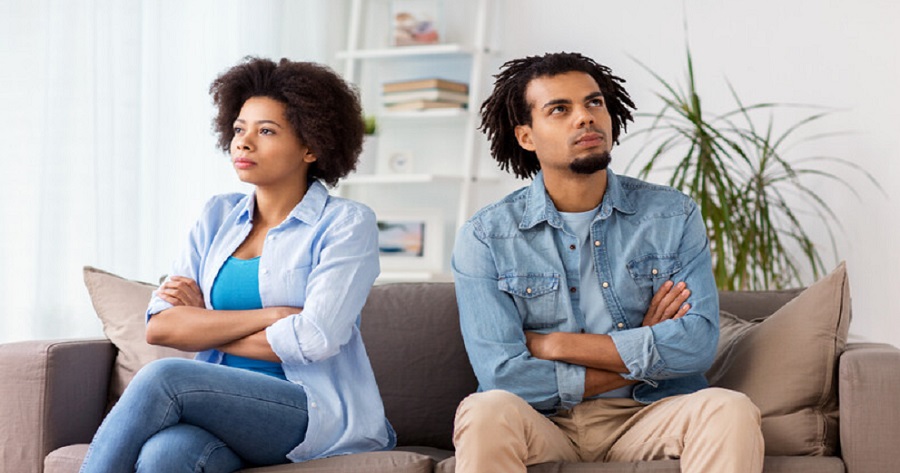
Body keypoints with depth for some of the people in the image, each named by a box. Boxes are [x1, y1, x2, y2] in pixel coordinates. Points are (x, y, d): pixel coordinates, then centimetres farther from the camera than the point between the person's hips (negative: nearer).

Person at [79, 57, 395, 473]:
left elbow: (314, 340, -14)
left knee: (164, 377, -29)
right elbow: (159, 327, 2)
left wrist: (204, 326, -2)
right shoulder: (218, 216, 14)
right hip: (224, 405, 4)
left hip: (319, 413, -4)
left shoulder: (347, 223, -1)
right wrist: (267, 315, -9)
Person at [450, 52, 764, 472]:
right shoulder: (484, 237, -2)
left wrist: (554, 344, -10)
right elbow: (505, 377, -12)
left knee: (731, 410, -29)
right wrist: (643, 357, -7)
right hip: (542, 424, -1)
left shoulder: (674, 216, 4)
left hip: (648, 418, 1)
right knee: (487, 412, -34)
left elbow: (698, 343, -9)